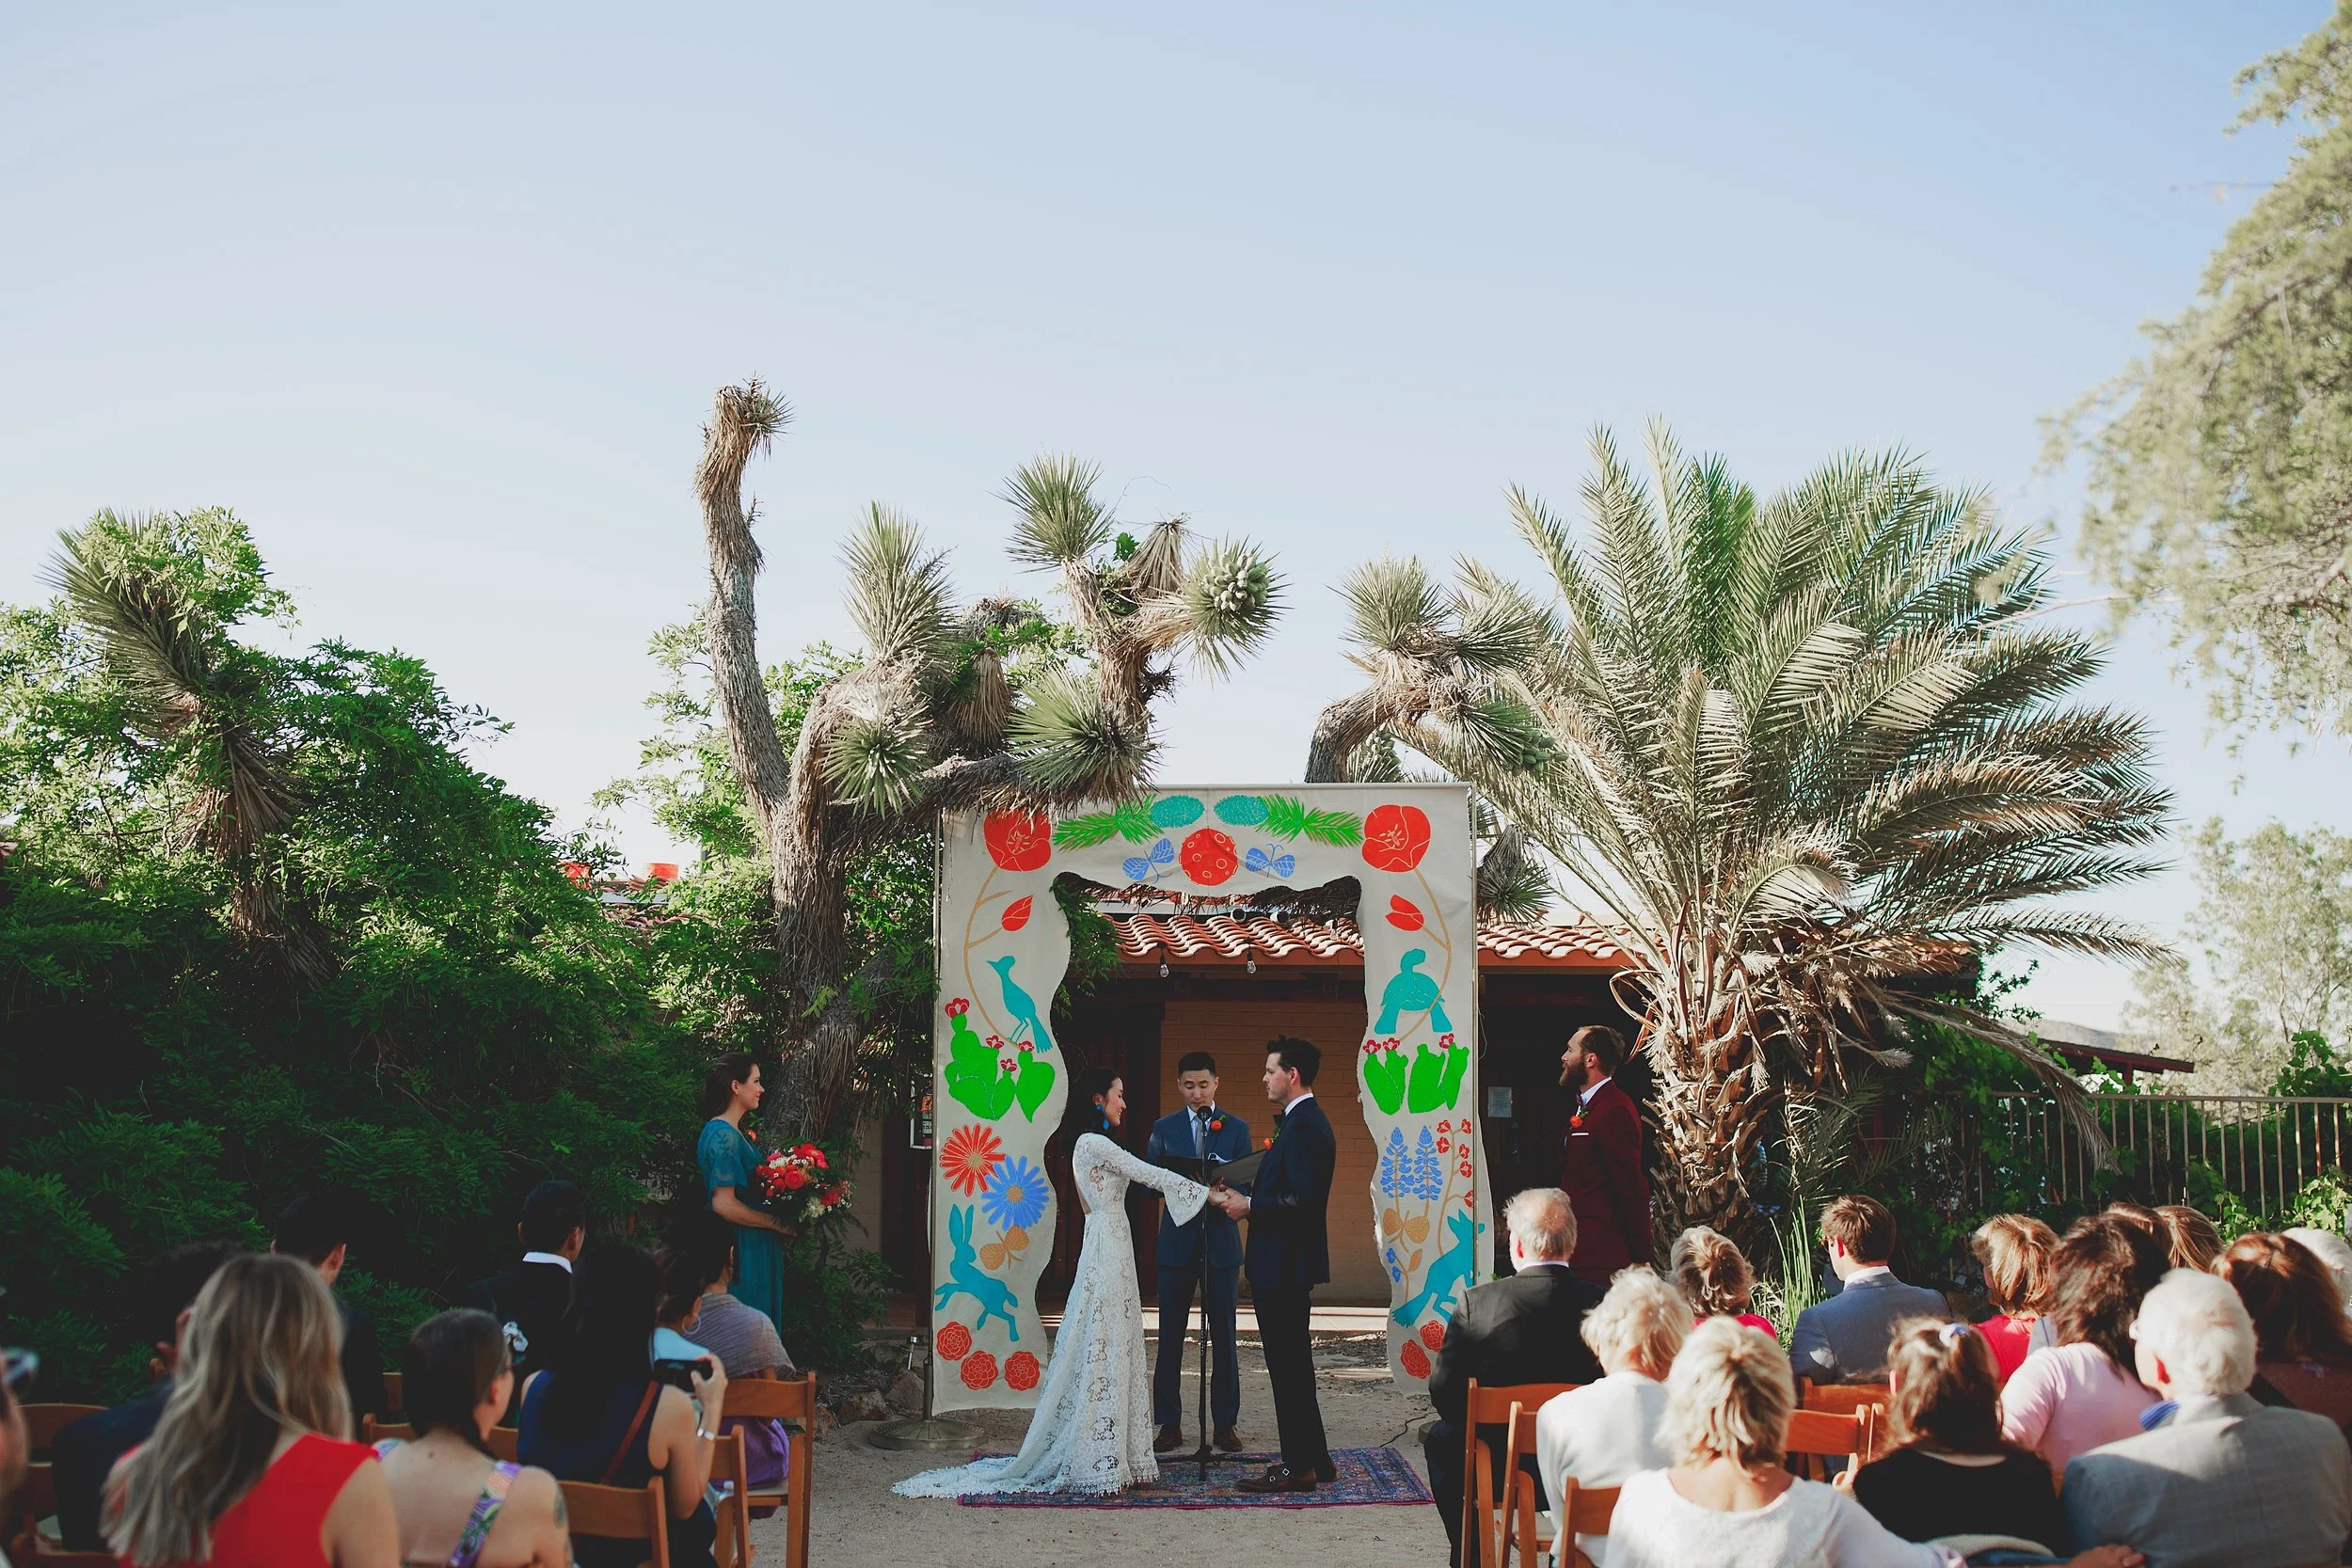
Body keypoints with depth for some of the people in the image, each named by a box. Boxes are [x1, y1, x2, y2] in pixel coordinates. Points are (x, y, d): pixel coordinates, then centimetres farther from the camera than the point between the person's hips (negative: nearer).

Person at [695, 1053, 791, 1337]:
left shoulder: (734, 1133, 14)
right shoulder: (723, 1136, -17)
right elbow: (724, 1204, -23)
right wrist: (776, 1222, -15)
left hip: (754, 1253, 10)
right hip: (740, 1250, -10)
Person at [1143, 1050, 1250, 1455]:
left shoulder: (1236, 1128, 5)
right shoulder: (1164, 1128, 7)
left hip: (1221, 1242, 0)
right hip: (1177, 1241, 0)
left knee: (1224, 1337, 4)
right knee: (1170, 1337, 3)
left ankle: (1225, 1422, 14)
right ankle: (1169, 1423, 12)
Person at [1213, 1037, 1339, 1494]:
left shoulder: (1304, 1126, -19)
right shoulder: (1303, 1121, 14)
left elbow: (1303, 1201, -26)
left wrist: (1249, 1206, -17)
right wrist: (1247, 1200, 11)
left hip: (1285, 1267, -11)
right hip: (1285, 1265, 11)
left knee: (1288, 1366, -3)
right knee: (1292, 1365, 16)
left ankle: (1299, 1466, 5)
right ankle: (1312, 1459, 24)